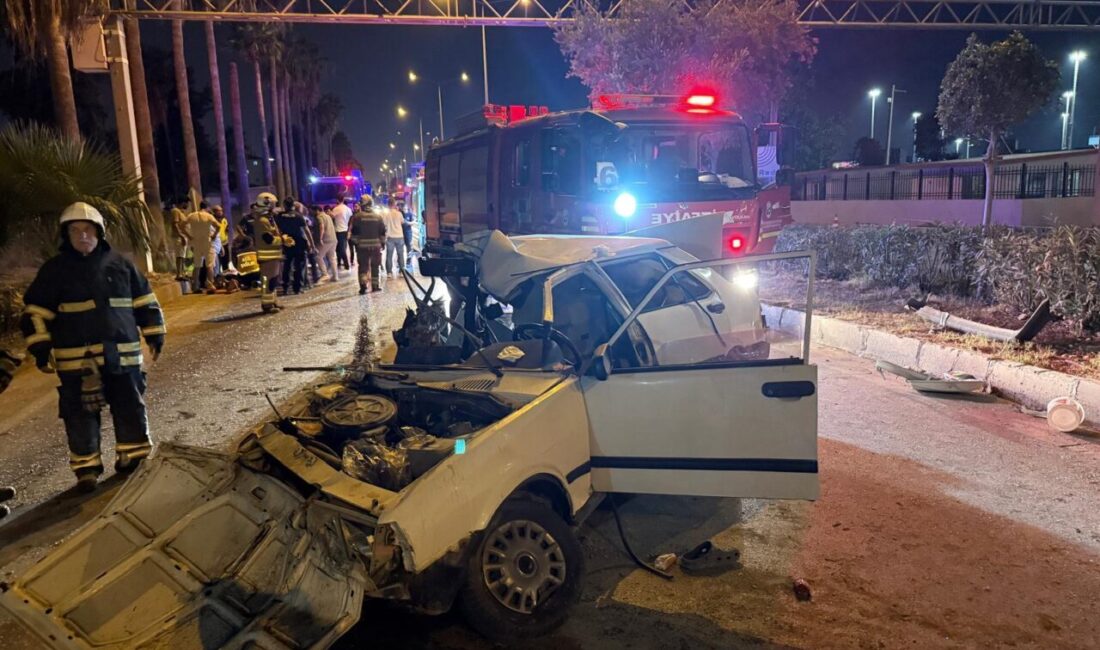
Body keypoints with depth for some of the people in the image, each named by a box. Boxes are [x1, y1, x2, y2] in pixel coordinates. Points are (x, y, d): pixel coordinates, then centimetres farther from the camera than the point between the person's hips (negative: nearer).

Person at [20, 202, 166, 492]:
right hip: (76, 357, -1)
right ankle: (86, 468, 14)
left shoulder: (120, 264, 8)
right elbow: (35, 312, 5)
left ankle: (133, 459, 23)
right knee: (81, 414, 2)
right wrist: (40, 347, -2)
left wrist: (154, 334, 10)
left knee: (130, 409, 7)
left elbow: (145, 301, 13)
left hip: (122, 353, 2)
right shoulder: (54, 269, 4)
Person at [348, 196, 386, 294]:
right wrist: (383, 243, 14)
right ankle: (375, 286, 15)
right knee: (375, 266, 12)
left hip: (362, 246, -2)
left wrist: (355, 243, 3)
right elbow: (383, 232, 6)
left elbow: (354, 232, -6)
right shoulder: (378, 216, 4)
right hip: (376, 245, 2)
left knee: (363, 266, 4)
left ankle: (363, 286, -8)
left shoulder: (357, 216, -6)